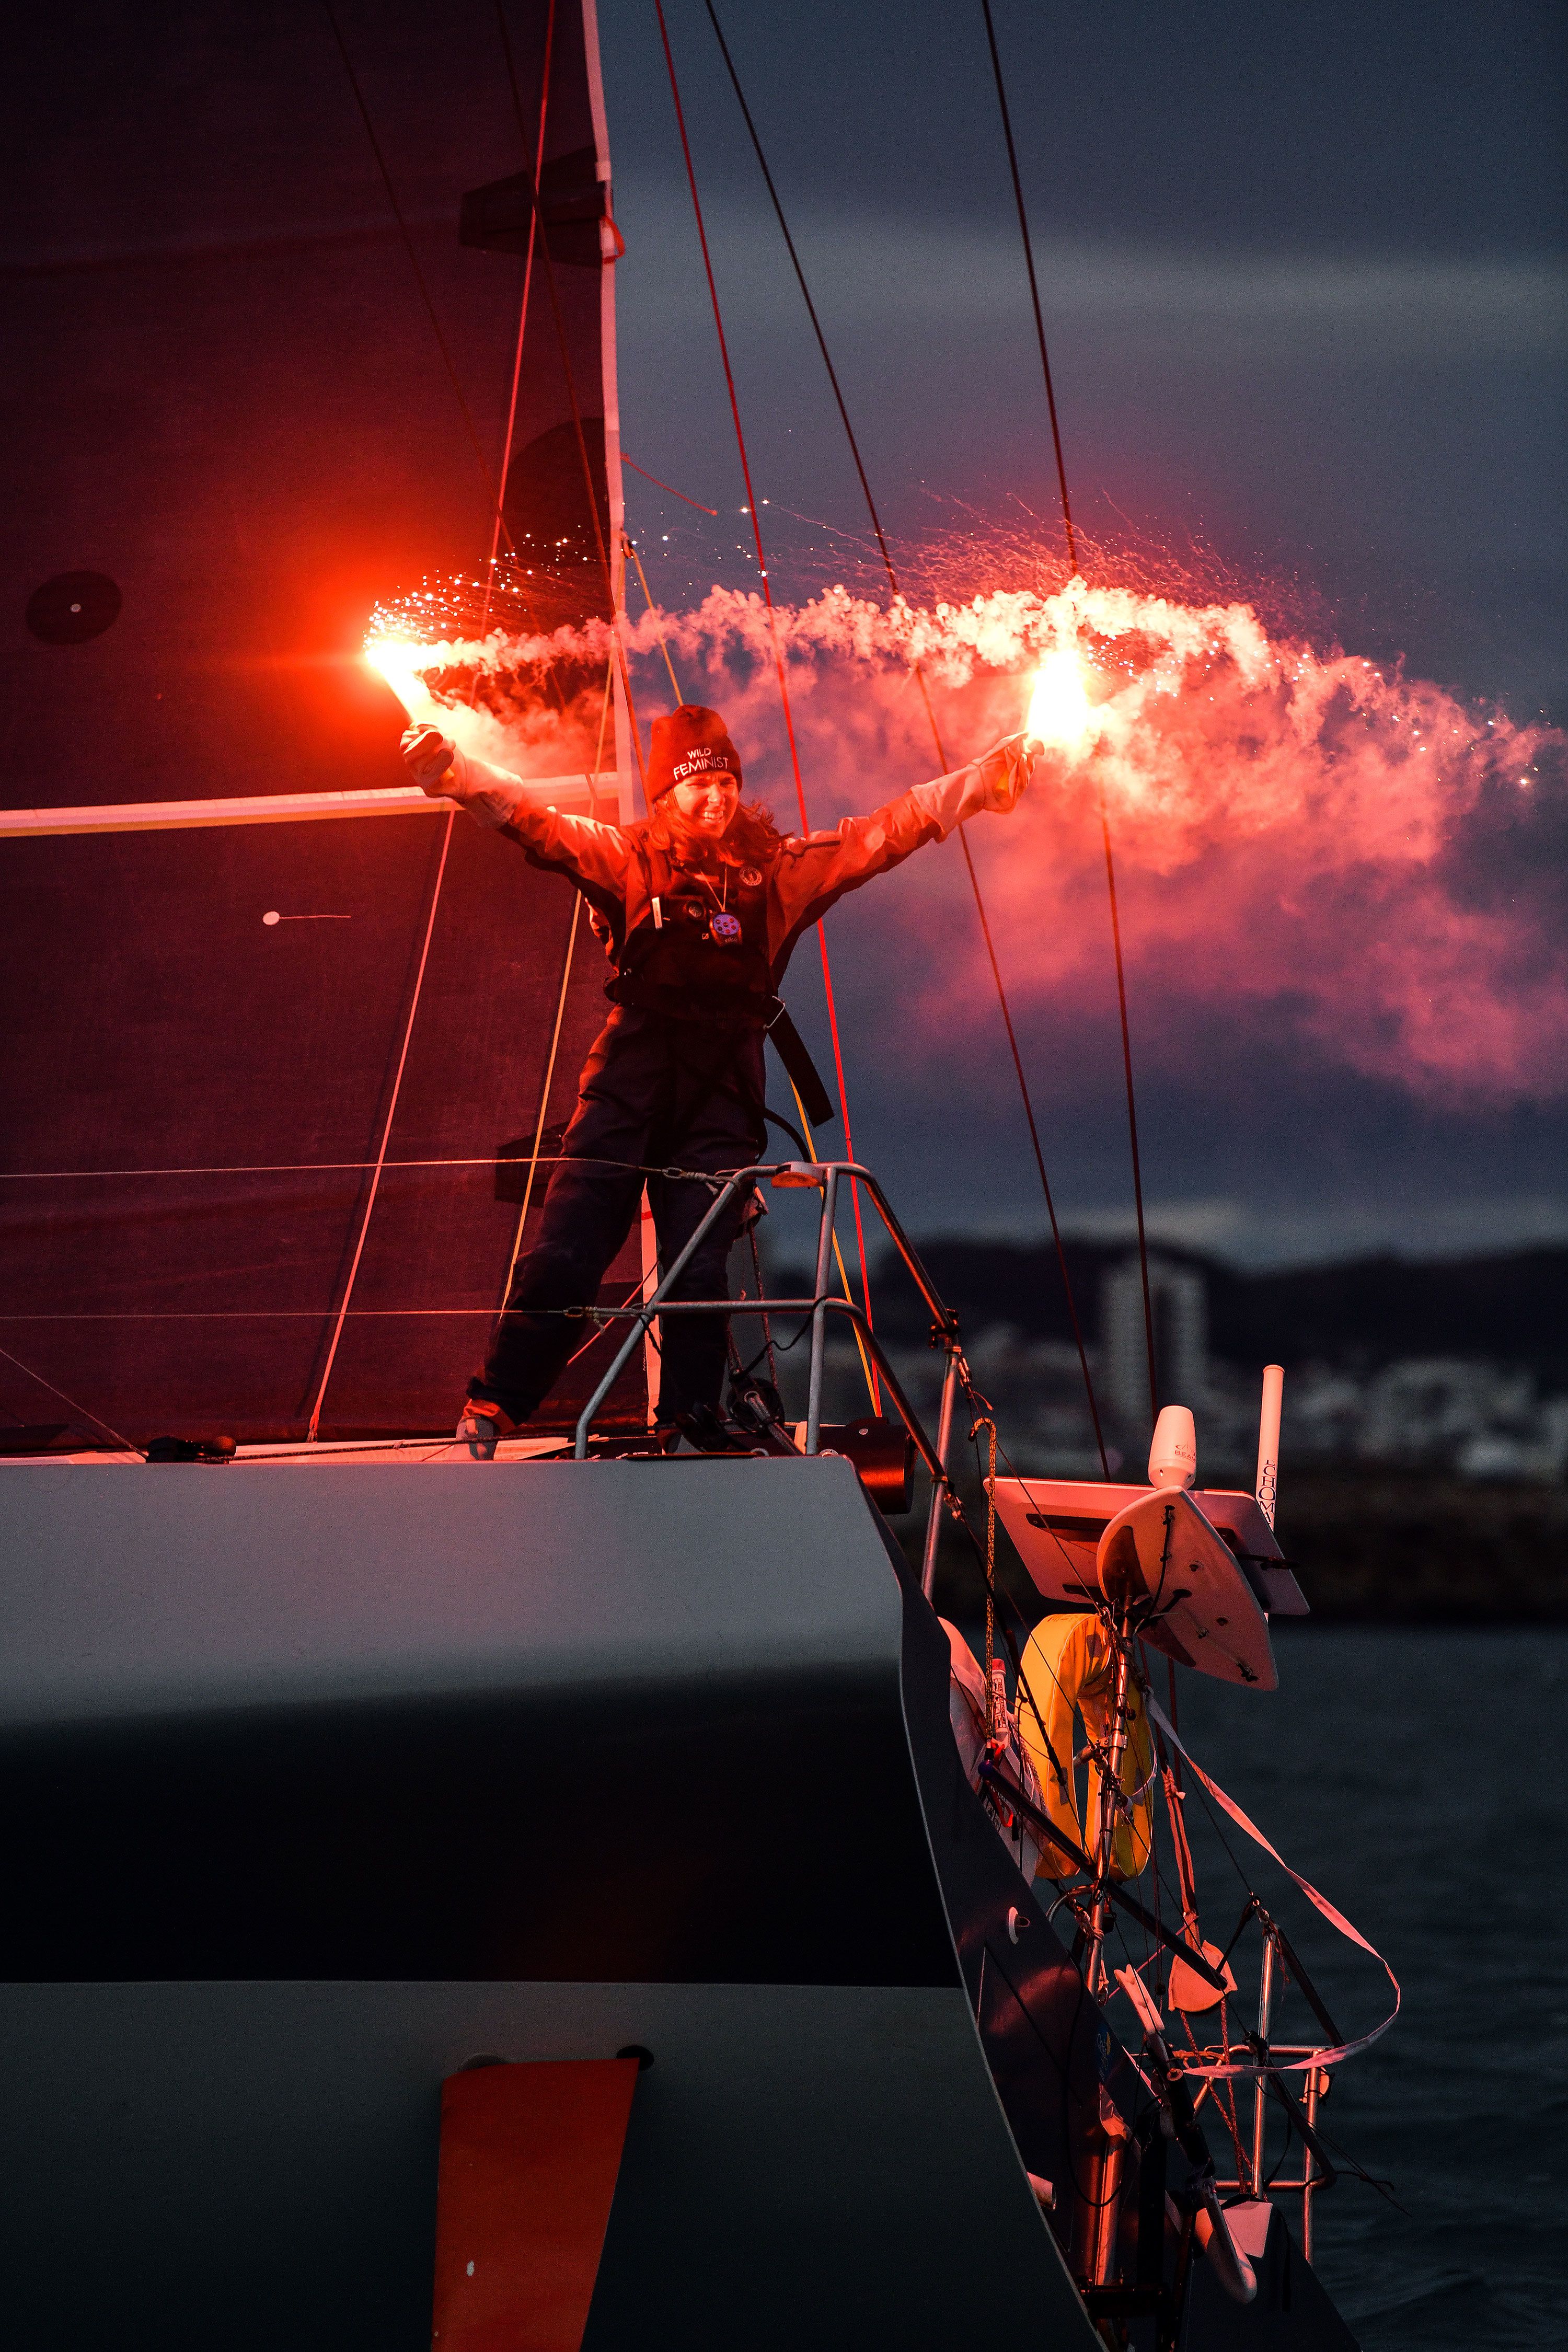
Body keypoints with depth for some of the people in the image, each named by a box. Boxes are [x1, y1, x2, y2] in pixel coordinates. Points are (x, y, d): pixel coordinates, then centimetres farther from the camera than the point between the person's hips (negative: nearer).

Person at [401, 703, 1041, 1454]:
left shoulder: (780, 868, 14)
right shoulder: (628, 857, 9)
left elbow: (889, 832, 13)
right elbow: (531, 821, -1)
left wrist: (991, 775, 9)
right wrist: (448, 768, -17)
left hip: (723, 1089, 2)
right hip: (631, 1074, -2)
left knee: (701, 1271, -3)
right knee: (563, 1255, -8)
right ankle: (489, 1412, 1)